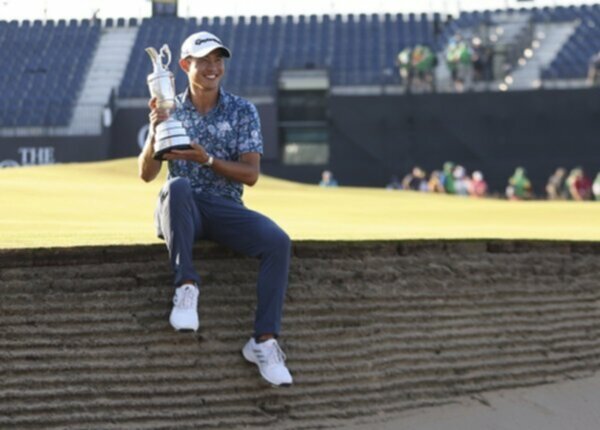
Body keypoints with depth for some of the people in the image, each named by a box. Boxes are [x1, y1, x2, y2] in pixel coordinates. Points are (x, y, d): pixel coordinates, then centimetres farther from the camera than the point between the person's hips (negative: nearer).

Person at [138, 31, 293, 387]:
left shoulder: (243, 111, 4)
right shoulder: (170, 111, 7)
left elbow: (251, 175, -3)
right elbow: (146, 174, 0)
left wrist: (207, 160, -19)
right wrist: (155, 134, -19)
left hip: (226, 209, 1)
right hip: (182, 210, -1)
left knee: (278, 242, -27)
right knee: (177, 185, -37)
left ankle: (264, 341, -25)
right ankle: (186, 284, -35)